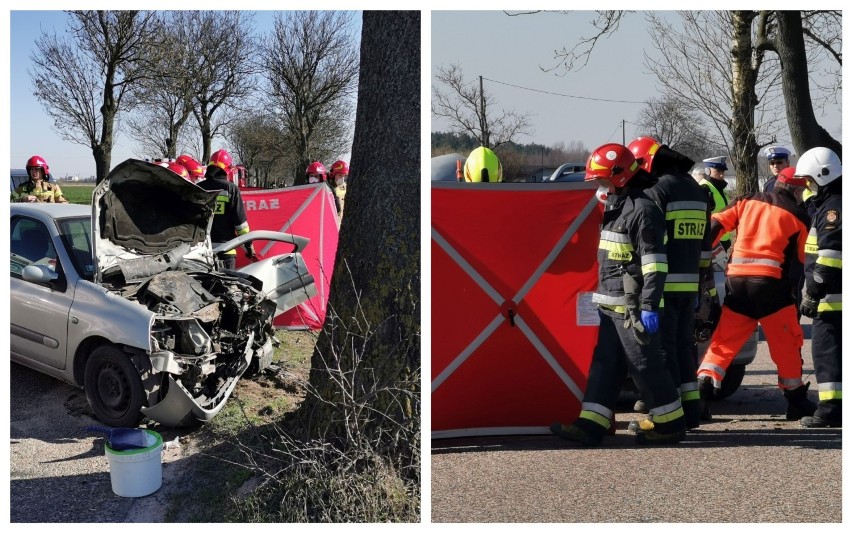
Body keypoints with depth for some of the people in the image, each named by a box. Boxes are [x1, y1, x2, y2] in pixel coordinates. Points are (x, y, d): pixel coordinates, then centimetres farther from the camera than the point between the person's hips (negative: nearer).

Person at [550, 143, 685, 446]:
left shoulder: (641, 209, -14)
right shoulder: (615, 207, 17)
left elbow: (654, 263, -19)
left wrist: (650, 306, -23)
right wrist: (603, 296, 25)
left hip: (632, 307, -10)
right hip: (611, 305, 10)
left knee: (644, 364, -3)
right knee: (604, 363, 7)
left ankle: (670, 424, 11)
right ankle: (591, 424, 9)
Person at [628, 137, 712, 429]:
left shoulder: (656, 191, -11)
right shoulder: (698, 191, 16)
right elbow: (705, 243, 20)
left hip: (663, 283, -8)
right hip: (689, 283, 8)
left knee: (662, 347, -3)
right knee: (683, 345, 14)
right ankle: (690, 410, 20)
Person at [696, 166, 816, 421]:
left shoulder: (748, 200, 14)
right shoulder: (798, 215, 7)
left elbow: (715, 224, 6)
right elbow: (803, 256, 10)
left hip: (736, 280, 3)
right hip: (770, 282, -3)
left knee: (724, 341, 8)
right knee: (787, 344, 11)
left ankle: (701, 393, -4)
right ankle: (797, 402, 20)